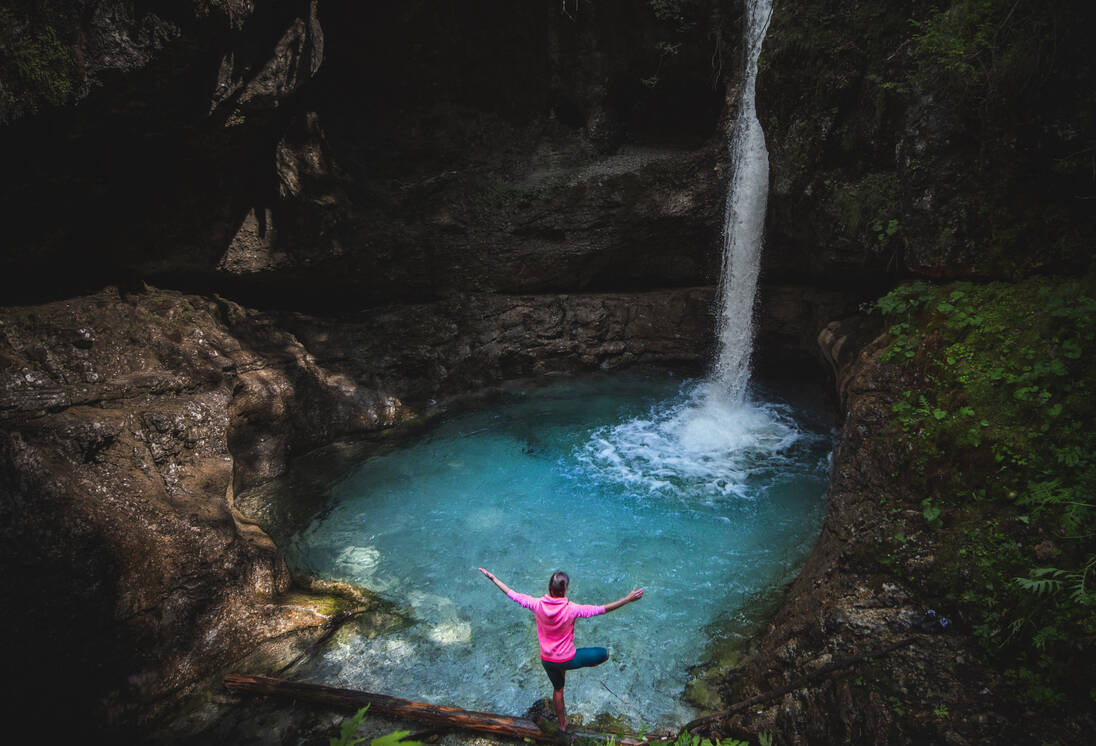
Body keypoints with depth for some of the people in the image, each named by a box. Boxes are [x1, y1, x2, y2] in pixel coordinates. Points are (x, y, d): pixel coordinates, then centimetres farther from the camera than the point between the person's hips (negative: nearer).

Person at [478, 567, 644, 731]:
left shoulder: (537, 605, -19)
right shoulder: (571, 609, -28)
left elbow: (512, 595, -7)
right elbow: (603, 609, -26)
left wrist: (493, 578, 5)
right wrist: (627, 599, -22)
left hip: (547, 660, 4)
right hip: (567, 660, -4)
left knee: (557, 689, 30)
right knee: (604, 654, 11)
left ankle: (562, 723, 48)